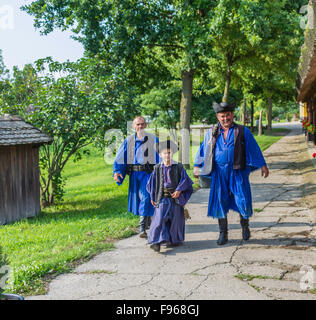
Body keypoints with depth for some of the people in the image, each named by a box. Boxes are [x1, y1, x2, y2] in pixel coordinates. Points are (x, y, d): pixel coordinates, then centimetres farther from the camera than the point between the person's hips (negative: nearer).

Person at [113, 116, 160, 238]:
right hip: (134, 174, 4)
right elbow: (120, 157, 2)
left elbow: (160, 157, 1)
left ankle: (142, 227, -9)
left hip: (147, 173, -3)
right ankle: (147, 220, 36)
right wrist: (117, 171, -12)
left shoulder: (153, 139, -1)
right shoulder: (129, 140, 5)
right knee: (137, 198, 13)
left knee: (146, 199, -11)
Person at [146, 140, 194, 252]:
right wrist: (152, 197, 6)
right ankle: (157, 242, -13)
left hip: (175, 198, 0)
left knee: (175, 220, 6)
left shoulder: (178, 167, 2)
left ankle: (174, 240, 23)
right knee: (159, 219, -10)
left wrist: (179, 190, -14)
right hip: (162, 198, 0)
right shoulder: (157, 169, 5)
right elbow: (151, 183, 10)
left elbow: (184, 180, -1)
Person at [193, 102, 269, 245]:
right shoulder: (212, 133, 10)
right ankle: (223, 233, 14)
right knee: (220, 201, 2)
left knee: (242, 200, -4)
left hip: (237, 171, -2)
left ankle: (245, 225, 25)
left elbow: (254, 148, 5)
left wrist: (263, 166, 3)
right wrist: (197, 166, 11)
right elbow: (203, 149, 16)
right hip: (219, 173, 2)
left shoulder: (242, 131, 4)